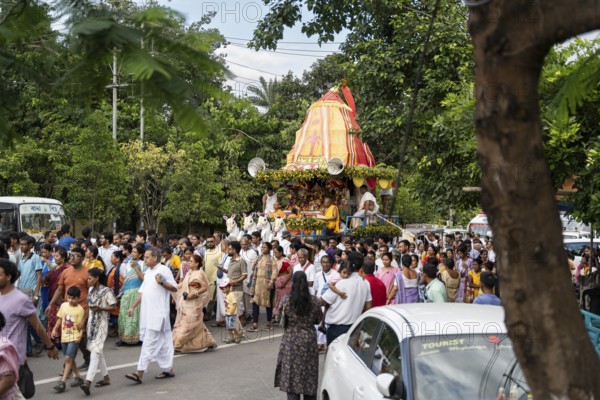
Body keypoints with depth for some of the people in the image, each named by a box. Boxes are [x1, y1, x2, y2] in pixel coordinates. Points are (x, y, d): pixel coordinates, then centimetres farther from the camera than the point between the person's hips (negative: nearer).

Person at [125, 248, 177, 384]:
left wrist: (161, 282, -25)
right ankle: (168, 369, 20)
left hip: (158, 313, -8)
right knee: (161, 342, 12)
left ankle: (140, 372, -11)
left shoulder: (164, 270, -7)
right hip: (147, 312, 8)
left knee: (149, 342, -9)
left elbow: (174, 288, -10)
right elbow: (142, 292, 21)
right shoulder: (148, 272, 17)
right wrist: (133, 307, 17)